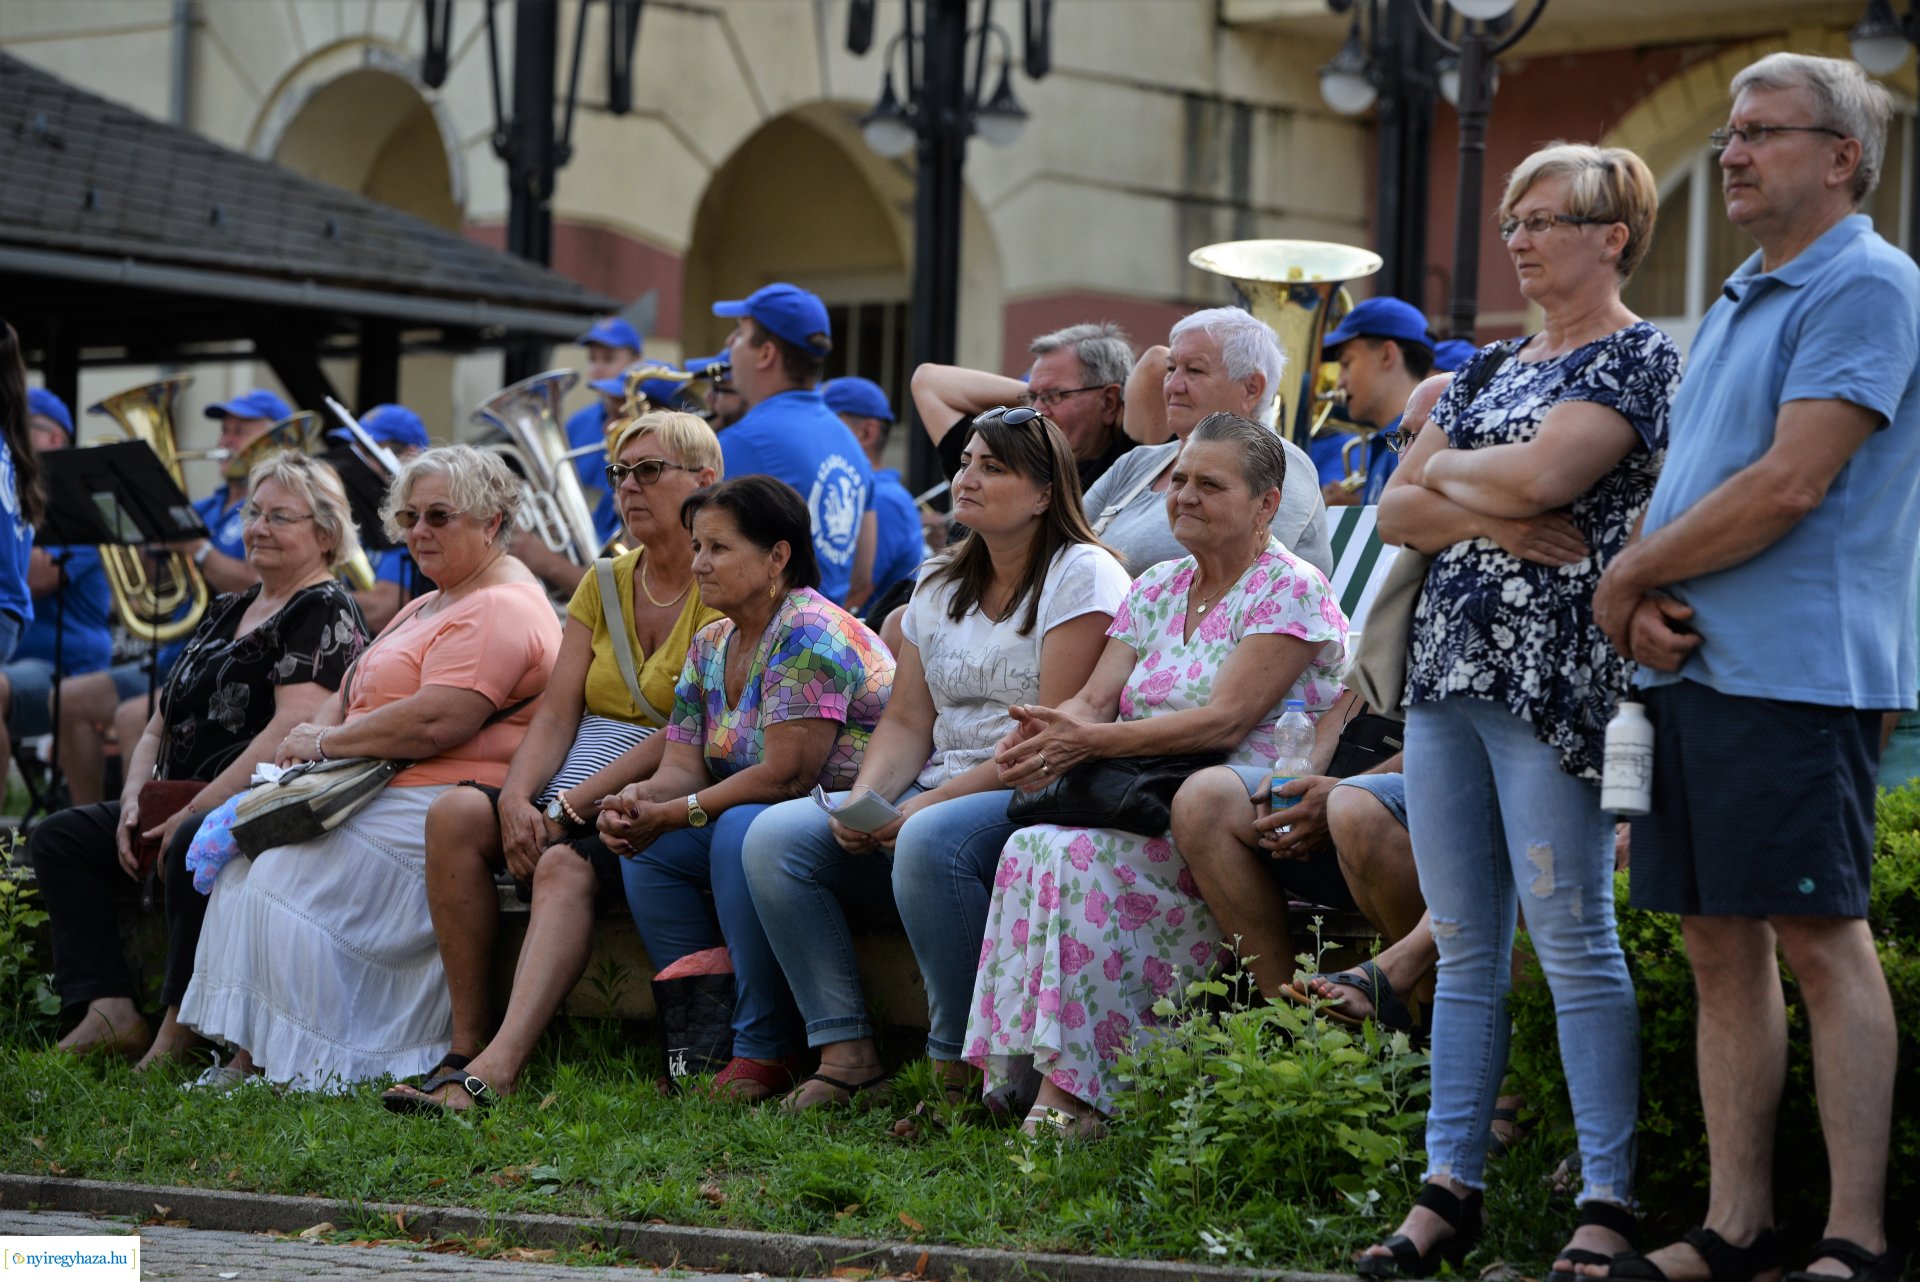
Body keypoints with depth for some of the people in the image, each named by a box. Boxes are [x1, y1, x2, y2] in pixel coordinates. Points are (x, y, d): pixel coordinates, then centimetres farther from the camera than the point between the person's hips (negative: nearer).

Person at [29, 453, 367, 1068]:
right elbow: (159, 726, 21)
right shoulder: (224, 612, 20)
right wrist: (134, 801, 1)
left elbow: (291, 732, -20)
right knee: (59, 836, 0)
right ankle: (110, 1011, -12)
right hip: (182, 805, 10)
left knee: (195, 844, -38)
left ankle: (182, 1024, -29)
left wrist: (191, 814, -22)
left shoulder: (326, 612, -7)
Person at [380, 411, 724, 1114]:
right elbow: (556, 711, 8)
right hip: (576, 800, 7)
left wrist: (572, 805, -20)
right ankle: (467, 1042, -22)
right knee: (456, 812, -20)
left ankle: (495, 1068, -53)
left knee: (565, 866, -35)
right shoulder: (603, 586, 18)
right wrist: (518, 797, -13)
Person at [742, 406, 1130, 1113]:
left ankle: (963, 1069, -25)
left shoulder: (1081, 576, -6)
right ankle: (844, 1050, -13)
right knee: (775, 835, -12)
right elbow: (907, 722, 14)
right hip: (936, 796, 8)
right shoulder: (940, 586, 18)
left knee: (931, 840, -38)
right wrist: (865, 797, -8)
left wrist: (936, 799, -20)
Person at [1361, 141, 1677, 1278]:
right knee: (1466, 947, 8)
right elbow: (1398, 512, 11)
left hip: (1552, 675, -8)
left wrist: (1445, 470, 1)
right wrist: (1498, 506, -7)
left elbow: (1541, 474, -18)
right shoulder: (1492, 367, 19)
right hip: (1448, 668, 8)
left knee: (1575, 943, -7)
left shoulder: (1641, 357, -4)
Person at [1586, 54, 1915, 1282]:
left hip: (1795, 666, -9)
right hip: (1693, 665, 9)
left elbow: (1790, 485, -18)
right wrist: (1646, 602, 0)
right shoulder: (1738, 304, 20)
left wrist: (1629, 578, -8)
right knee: (1721, 944, 9)